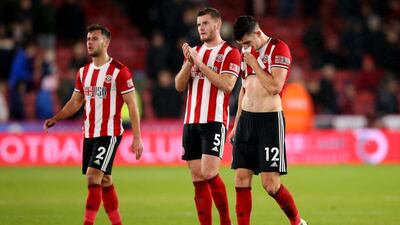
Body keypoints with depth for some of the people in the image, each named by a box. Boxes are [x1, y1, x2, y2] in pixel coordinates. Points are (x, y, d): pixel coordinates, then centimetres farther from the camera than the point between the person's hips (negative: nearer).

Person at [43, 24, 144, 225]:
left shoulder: (118, 71, -8)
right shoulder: (84, 72, 12)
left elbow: (132, 105, -9)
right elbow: (75, 102, 19)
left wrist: (137, 138, -13)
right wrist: (56, 118, 1)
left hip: (109, 134, -7)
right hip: (89, 134, 7)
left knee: (93, 177, -16)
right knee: (104, 182, 10)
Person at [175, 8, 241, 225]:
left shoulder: (230, 53, -1)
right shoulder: (194, 52, 17)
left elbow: (227, 85, -15)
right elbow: (179, 85, 11)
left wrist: (200, 63, -15)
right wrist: (188, 62, -6)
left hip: (214, 121, -6)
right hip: (191, 121, 6)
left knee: (209, 173, -16)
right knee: (197, 178, 2)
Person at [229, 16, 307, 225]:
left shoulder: (278, 49, -9)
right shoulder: (247, 52, 14)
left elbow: (274, 87, -18)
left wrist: (254, 64, -12)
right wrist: (237, 124, 20)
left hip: (269, 119, -7)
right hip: (246, 119, 7)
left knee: (270, 184, -8)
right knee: (241, 179, 0)